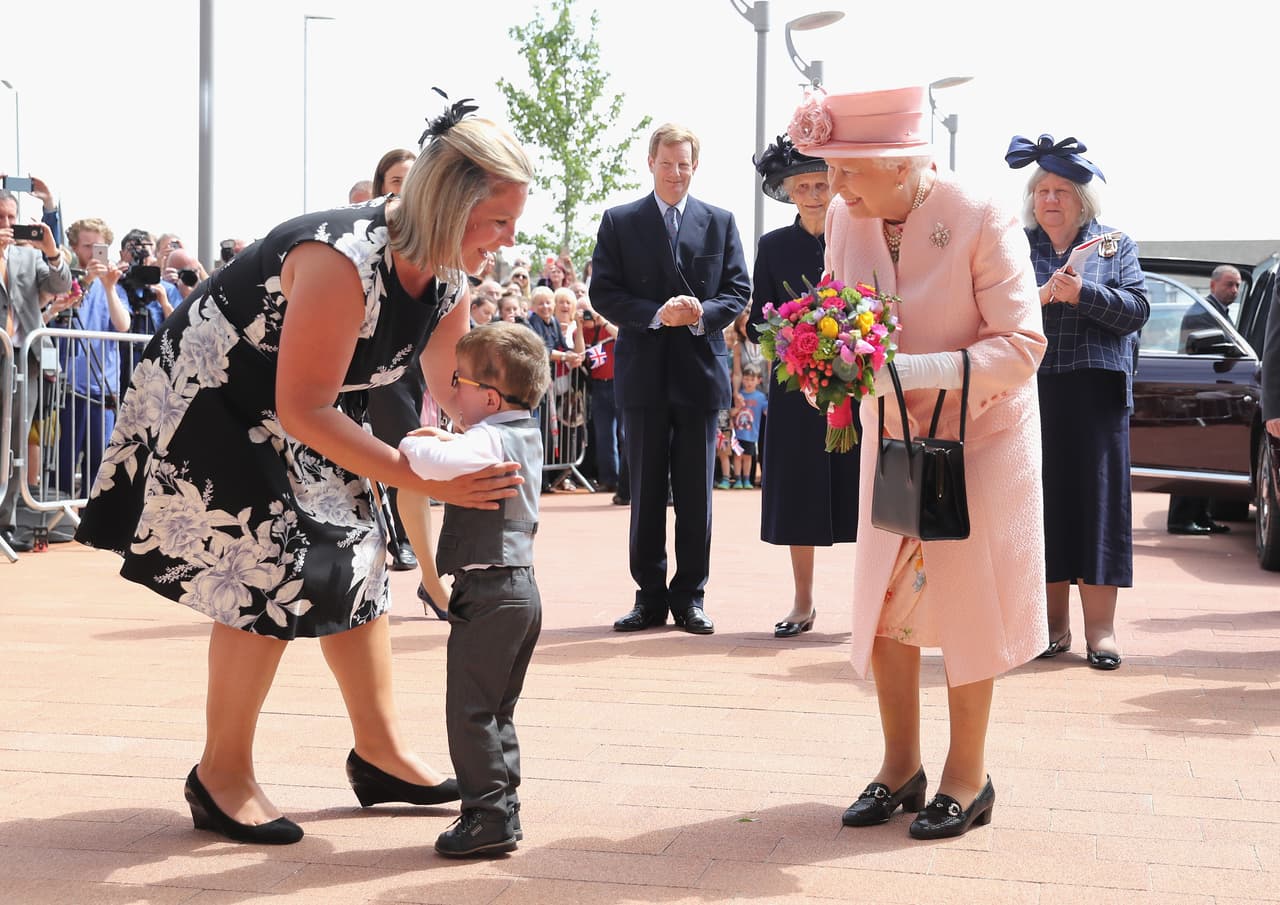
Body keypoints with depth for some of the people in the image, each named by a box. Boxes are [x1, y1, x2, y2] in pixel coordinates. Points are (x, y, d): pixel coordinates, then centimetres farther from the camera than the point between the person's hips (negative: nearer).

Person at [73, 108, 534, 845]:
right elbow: (303, 411, -34)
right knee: (273, 573, -13)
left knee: (356, 560, 6)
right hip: (209, 398, -8)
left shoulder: (448, 282, -10)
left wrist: (495, 468, -17)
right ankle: (222, 776, 2)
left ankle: (380, 752, 18)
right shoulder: (344, 259, -36)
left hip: (297, 409, 8)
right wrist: (424, 478, -36)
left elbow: (458, 393, 1)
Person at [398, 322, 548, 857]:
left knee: (470, 710, -4)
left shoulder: (489, 439, -16)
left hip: (487, 589, -10)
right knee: (496, 711, 17)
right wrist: (445, 440, 9)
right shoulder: (525, 434, 13)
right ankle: (502, 811, 21)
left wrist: (410, 445, -12)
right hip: (519, 588, 10)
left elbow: (434, 465, -33)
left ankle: (487, 815, -2)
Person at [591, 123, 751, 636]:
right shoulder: (619, 222, 6)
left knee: (696, 493, 4)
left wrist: (703, 314, -14)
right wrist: (657, 314, -15)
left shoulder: (720, 223, 10)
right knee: (645, 492, 5)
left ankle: (690, 597, 12)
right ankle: (650, 596, 13)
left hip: (701, 369, 1)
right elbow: (603, 292, -1)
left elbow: (738, 290, 6)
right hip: (644, 373, 0)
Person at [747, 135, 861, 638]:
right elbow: (758, 322, 6)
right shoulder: (774, 246, 6)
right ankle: (802, 603, 16)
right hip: (795, 388, 2)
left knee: (860, 492, -1)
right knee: (797, 494, 6)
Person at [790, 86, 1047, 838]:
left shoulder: (982, 220, -23)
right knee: (883, 600, 7)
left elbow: (1022, 345, -24)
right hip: (893, 436, 5)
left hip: (980, 435, -5)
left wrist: (907, 370, -34)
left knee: (966, 604, 4)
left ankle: (969, 776, 20)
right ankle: (901, 767, 24)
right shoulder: (847, 219, -8)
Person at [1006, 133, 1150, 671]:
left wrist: (1081, 293, -15)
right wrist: (1037, 298, -15)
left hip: (1096, 396, -1)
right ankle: (1053, 625, 11)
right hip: (1031, 397, 1)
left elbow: (1137, 309, -1)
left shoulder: (1115, 245, 10)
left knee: (1096, 502, -2)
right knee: (1044, 504, 2)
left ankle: (1100, 628, 3)